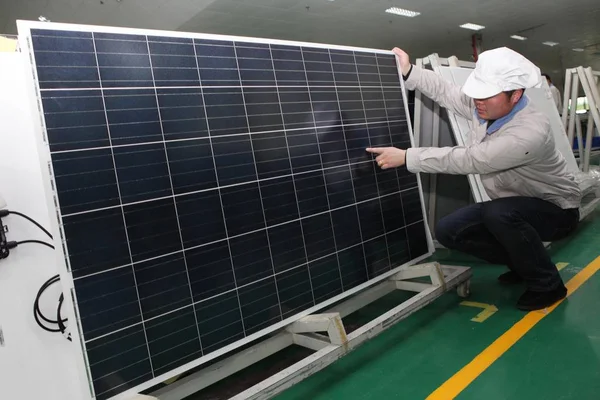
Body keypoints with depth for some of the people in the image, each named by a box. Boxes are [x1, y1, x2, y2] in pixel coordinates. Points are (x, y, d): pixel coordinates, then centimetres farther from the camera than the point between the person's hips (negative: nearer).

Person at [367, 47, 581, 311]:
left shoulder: (531, 132, -35)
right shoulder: (484, 107, -10)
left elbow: (468, 159, -37)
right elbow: (446, 92, 5)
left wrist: (406, 157, -35)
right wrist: (409, 71, -7)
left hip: (555, 209, -7)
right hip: (508, 208, 7)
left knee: (499, 214, -39)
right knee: (447, 231, -6)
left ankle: (547, 284, -13)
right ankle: (523, 262, 12)